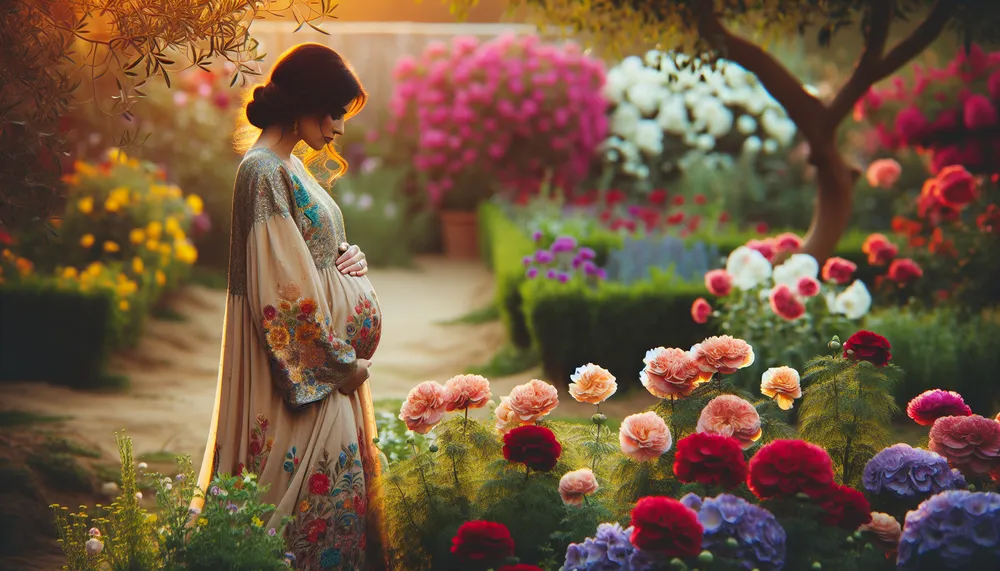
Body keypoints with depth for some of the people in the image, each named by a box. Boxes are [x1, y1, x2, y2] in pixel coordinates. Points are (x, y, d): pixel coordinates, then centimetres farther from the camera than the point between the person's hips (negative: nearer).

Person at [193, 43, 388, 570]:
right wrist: (342, 360, -13)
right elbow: (287, 289, -20)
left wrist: (349, 256, 1)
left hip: (329, 350, 10)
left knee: (344, 476, 13)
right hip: (303, 362, -10)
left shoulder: (292, 166, 13)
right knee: (319, 485, -5)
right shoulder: (264, 172, -17)